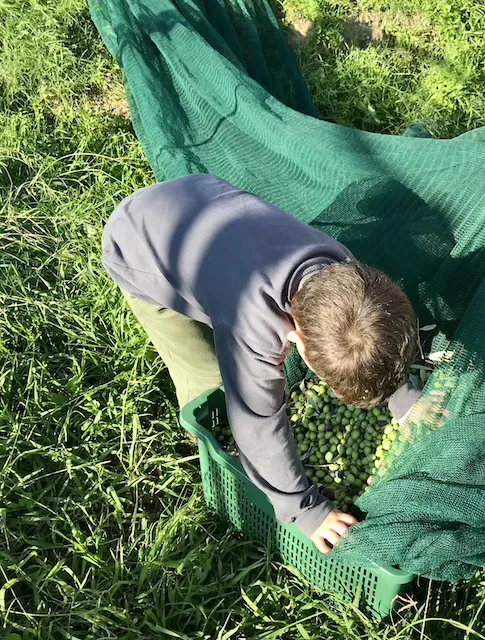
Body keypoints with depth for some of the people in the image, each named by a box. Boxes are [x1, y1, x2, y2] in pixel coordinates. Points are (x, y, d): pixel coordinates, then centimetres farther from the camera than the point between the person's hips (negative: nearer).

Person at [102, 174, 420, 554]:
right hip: (139, 251, -5)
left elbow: (377, 350, -1)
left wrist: (408, 405, 5)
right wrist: (303, 508, -17)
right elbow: (258, 424, -29)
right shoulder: (253, 327, -43)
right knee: (209, 376, -4)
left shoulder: (343, 275, -23)